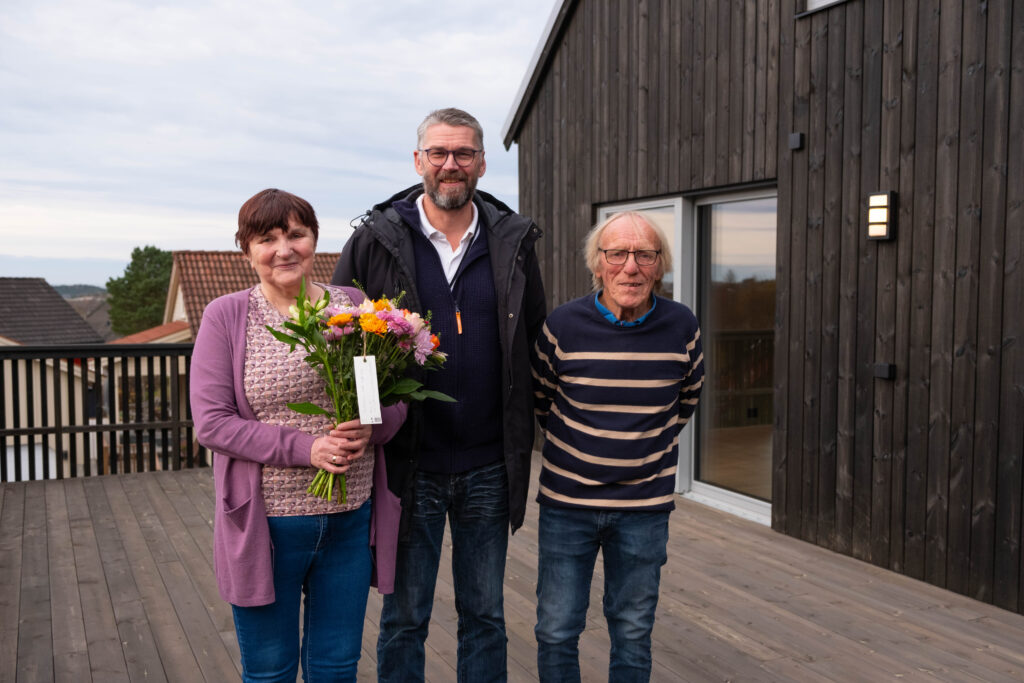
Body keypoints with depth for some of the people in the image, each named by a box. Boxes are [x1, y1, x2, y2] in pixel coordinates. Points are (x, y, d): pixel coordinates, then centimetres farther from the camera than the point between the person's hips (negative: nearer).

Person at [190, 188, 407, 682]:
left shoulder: (354, 306, 2)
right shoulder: (226, 317, -5)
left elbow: (396, 399, 5)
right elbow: (210, 421, -10)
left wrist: (371, 428, -18)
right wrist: (305, 447, -20)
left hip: (350, 518, 2)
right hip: (264, 524, -2)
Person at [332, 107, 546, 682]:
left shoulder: (513, 241, 4)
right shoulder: (376, 241, -2)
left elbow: (535, 341, 7)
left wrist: (524, 436, 0)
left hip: (489, 466, 2)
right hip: (411, 466, -1)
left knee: (486, 615, 16)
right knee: (404, 618, 12)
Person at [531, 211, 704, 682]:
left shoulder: (682, 328, -6)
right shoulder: (563, 325, -11)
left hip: (645, 507, 1)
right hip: (566, 503, -1)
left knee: (632, 634, 14)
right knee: (556, 631, 8)